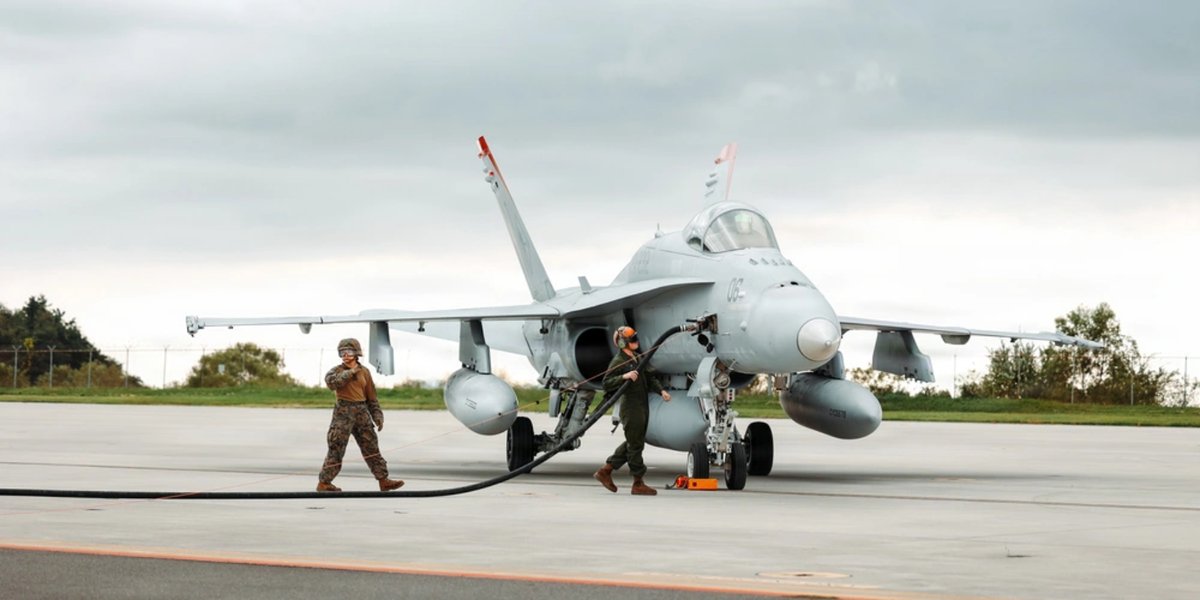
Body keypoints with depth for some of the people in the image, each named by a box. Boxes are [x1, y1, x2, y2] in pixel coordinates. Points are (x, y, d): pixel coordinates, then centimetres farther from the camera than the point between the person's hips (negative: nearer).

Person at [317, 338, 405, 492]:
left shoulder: (364, 372, 11)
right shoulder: (337, 371, 1)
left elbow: (371, 397, 14)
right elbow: (331, 382, -23)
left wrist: (378, 416, 7)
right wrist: (350, 373, -20)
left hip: (362, 412, 4)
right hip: (344, 412, -4)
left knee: (371, 446, 4)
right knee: (336, 448, -4)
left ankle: (383, 481, 6)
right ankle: (323, 483, 2)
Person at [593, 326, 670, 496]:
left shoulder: (638, 358, 15)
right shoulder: (618, 361, -11)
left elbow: (649, 377, 22)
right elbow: (607, 383, -18)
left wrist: (661, 390, 8)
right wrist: (625, 377, -30)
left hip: (642, 407, 9)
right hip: (630, 407, -9)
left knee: (632, 443, 15)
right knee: (635, 445, -3)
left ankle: (605, 471, 23)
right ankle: (638, 484, 3)